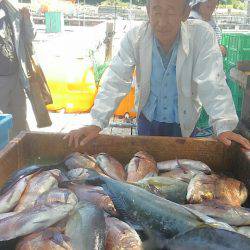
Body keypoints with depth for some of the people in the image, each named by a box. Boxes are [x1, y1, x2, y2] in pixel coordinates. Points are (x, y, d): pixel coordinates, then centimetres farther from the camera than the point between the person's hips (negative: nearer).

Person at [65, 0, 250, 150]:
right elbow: (116, 82, -21)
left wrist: (223, 127, -34)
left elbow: (211, 84, -24)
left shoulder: (202, 35, -22)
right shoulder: (135, 37, -18)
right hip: (147, 119, 1)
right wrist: (96, 123, -31)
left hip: (183, 123, -1)